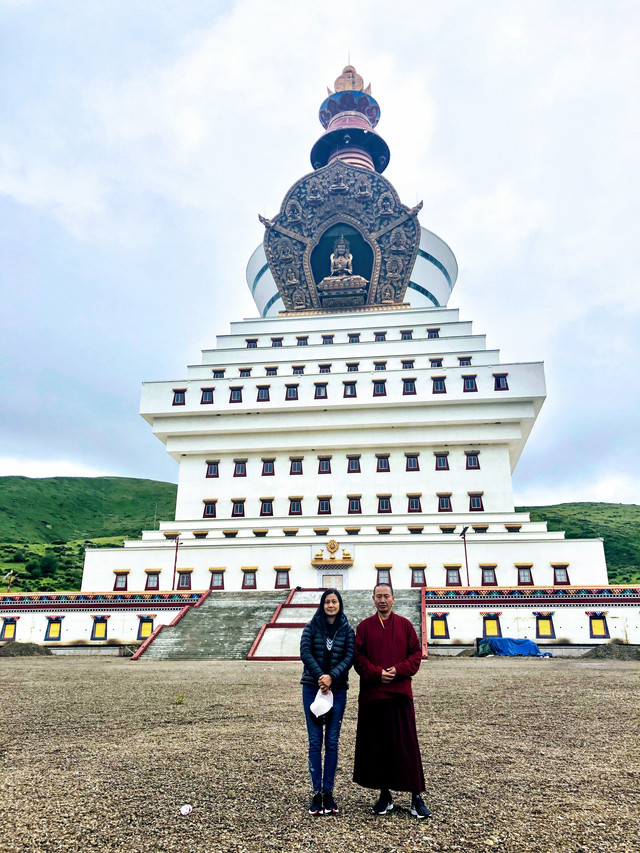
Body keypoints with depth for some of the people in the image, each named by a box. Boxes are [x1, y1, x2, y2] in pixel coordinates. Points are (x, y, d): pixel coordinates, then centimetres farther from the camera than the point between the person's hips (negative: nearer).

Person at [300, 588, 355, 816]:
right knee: (315, 742, 2)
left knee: (332, 743, 4)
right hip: (312, 688, -1)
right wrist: (320, 676, -19)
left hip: (337, 689, 1)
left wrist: (331, 676, -18)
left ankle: (328, 793, 14)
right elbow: (305, 653, -8)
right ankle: (316, 793, 9)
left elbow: (349, 657, -5)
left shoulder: (347, 630, 3)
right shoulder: (311, 627, 2)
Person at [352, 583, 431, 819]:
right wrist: (377, 673, -13)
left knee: (406, 744, 1)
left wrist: (398, 670, -11)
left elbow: (416, 654, 3)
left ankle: (416, 796, 12)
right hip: (371, 693, 1)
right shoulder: (364, 626, 6)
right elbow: (358, 658, 1)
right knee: (376, 744, 7)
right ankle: (385, 795, 20)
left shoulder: (404, 625, 6)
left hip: (400, 692, -1)